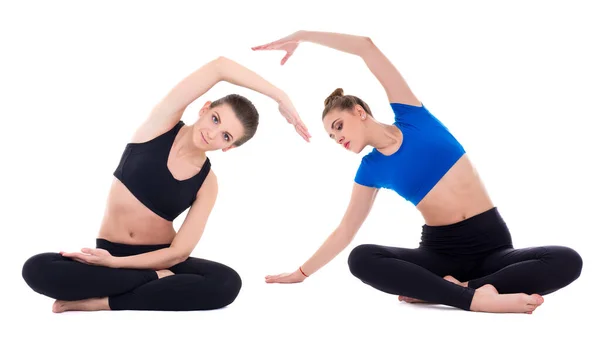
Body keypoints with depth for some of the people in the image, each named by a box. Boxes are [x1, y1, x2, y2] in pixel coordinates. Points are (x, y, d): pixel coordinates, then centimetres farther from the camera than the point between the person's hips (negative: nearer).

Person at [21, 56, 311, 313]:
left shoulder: (207, 183, -4)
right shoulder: (162, 123, -7)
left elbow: (180, 251, -13)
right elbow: (220, 67, -17)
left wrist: (116, 263, -23)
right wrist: (280, 96, -17)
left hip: (158, 259, 0)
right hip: (110, 255, 0)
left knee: (227, 282, -30)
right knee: (37, 269, -29)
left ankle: (99, 302, -24)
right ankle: (158, 281, -19)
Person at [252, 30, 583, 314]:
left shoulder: (411, 116, 2)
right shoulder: (370, 169, 8)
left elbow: (367, 46, -3)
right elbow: (345, 231, 13)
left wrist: (303, 35, 1)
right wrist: (302, 272, 15)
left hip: (491, 244, -1)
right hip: (439, 250, 1)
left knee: (567, 261, -30)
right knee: (361, 259, -29)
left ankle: (444, 289, -32)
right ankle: (478, 298, -36)